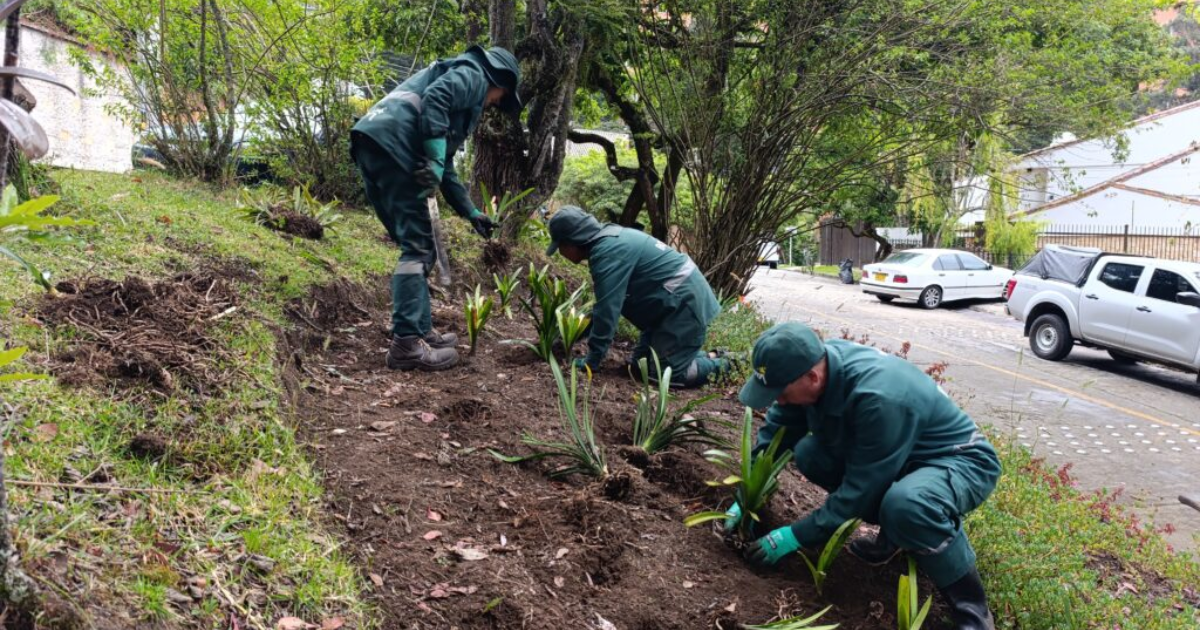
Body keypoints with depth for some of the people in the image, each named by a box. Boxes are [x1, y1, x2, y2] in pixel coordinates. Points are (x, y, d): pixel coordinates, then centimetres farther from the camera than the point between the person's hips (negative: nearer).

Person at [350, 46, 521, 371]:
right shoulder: (473, 74, 9)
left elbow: (446, 166, 35)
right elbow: (435, 98, -14)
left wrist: (471, 212, 34)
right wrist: (434, 161, -17)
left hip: (371, 144, 10)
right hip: (391, 144, -10)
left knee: (416, 245, 15)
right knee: (418, 247, -8)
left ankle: (421, 330, 20)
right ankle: (406, 344, -10)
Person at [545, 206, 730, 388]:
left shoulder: (607, 253, -22)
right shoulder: (608, 240, 10)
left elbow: (606, 309, -22)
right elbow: (603, 304, 20)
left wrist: (592, 361, -14)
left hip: (684, 301, -10)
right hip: (675, 300, 10)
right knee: (640, 364, 12)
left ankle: (721, 366, 4)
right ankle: (708, 358, 18)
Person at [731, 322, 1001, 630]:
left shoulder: (880, 398, -37)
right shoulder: (812, 363, -14)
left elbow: (859, 490, -29)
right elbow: (776, 431, 0)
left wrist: (795, 537, -22)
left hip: (961, 461, -8)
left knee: (905, 503, -39)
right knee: (808, 454, -8)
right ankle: (898, 530, 9)